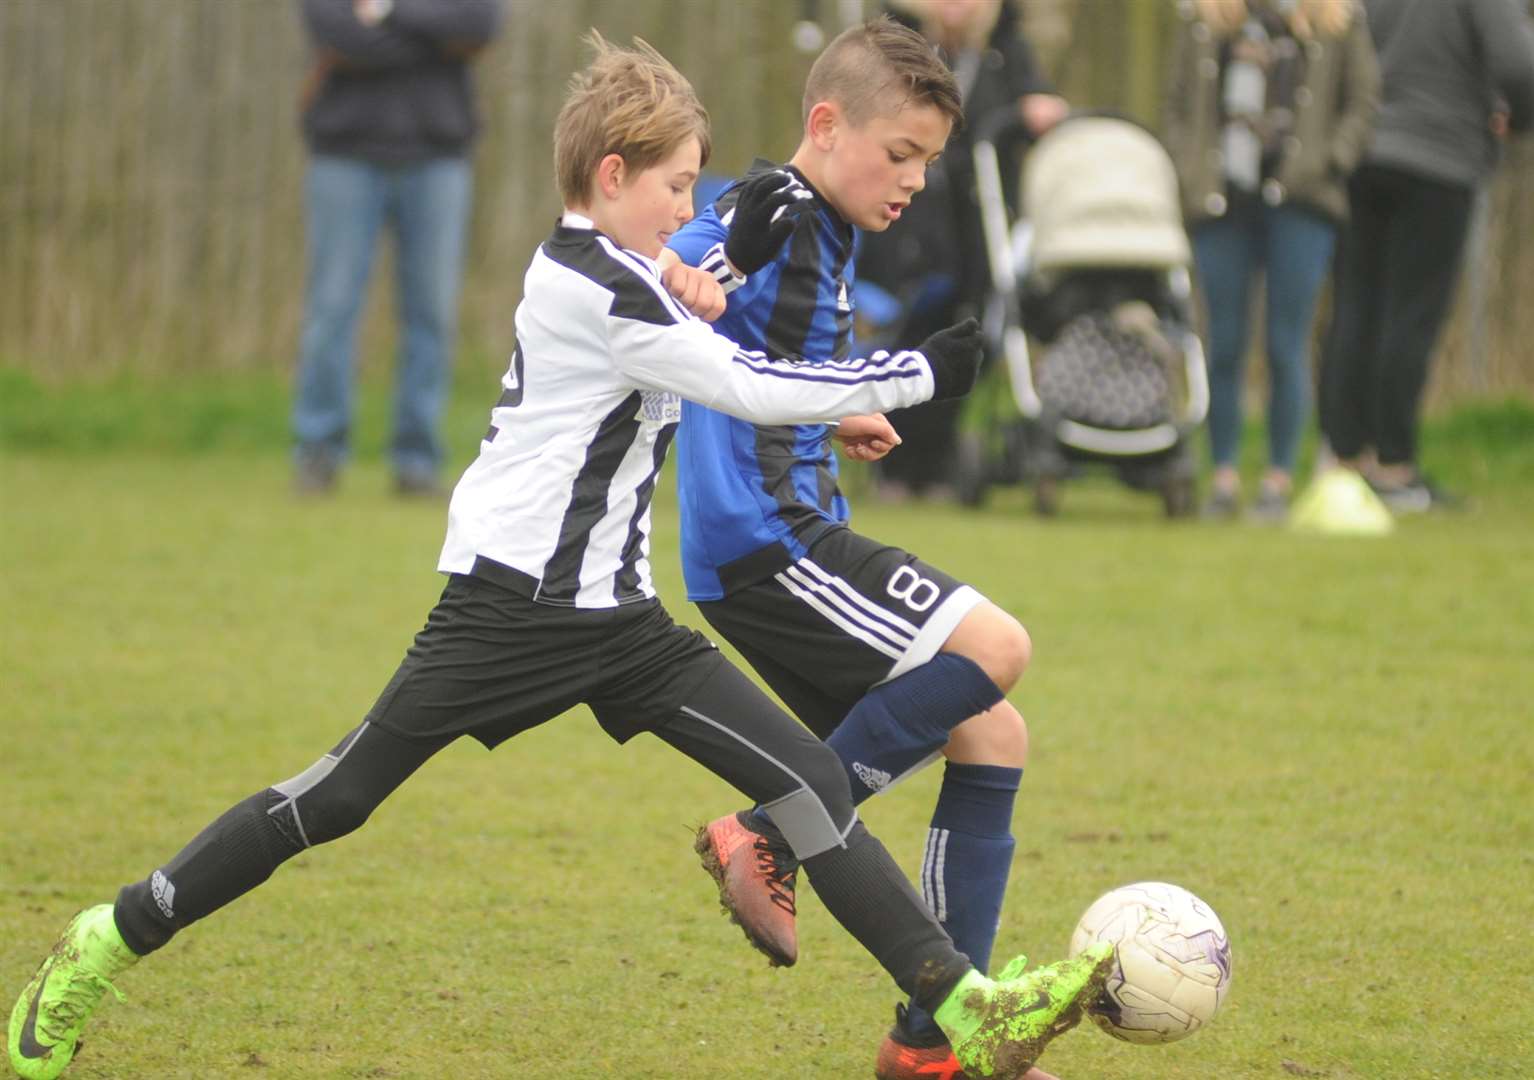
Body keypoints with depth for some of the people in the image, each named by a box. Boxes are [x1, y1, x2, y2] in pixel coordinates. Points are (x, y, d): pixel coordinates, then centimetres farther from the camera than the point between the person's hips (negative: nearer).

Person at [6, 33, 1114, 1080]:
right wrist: (917, 375, -13)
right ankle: (107, 943, 13)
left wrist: (733, 260, 14)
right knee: (338, 798, -1)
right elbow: (753, 388, -19)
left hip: (612, 617, 9)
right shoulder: (592, 288, -17)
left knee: (808, 780, -3)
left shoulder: (597, 269, 12)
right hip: (512, 604, -9)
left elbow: (672, 337, 32)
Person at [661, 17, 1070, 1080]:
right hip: (762, 543, -10)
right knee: (993, 646, -23)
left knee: (991, 737, 7)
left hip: (801, 534, 10)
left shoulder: (822, 235, 18)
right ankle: (769, 841, -12)